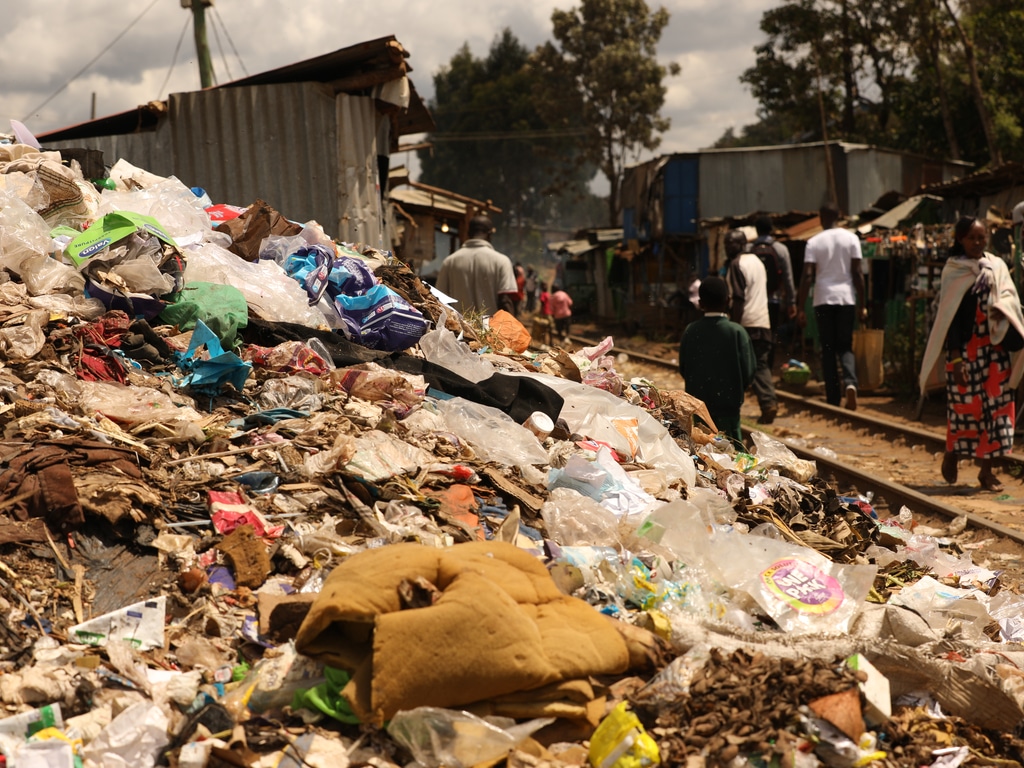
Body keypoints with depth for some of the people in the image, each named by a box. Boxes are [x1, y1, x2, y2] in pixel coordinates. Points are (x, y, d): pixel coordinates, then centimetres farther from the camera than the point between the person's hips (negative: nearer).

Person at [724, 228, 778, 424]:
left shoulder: (737, 264, -9)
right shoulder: (758, 262, 18)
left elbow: (738, 298, -16)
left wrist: (733, 325, -16)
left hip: (745, 322, -8)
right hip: (763, 322, 8)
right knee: (761, 366, 6)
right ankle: (769, 402, -8)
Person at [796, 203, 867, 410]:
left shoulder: (814, 242, -1)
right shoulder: (851, 238, 2)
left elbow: (807, 276, -7)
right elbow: (857, 273, -1)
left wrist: (800, 308, -4)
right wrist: (862, 305, 3)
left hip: (823, 300, -1)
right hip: (846, 298, 1)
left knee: (828, 349, 7)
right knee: (845, 346, 10)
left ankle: (834, 398, 5)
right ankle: (850, 382, -19)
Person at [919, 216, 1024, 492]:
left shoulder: (997, 266, 11)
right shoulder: (953, 271, 0)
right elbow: (948, 316, -5)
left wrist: (1001, 307, -24)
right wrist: (955, 357, -11)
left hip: (995, 348, 4)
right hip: (965, 348, -4)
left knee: (995, 405, 2)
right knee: (964, 404, -2)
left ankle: (986, 469, 9)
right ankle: (951, 455, 23)